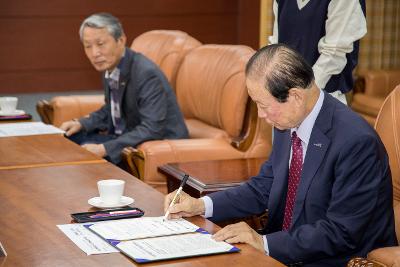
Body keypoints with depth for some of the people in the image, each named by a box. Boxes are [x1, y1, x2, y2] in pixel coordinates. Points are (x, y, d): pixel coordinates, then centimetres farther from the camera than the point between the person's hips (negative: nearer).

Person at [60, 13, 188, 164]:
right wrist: (82, 124, 3)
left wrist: (104, 149, -33)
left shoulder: (146, 74, -25)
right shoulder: (110, 67, 1)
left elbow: (152, 129, -30)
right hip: (127, 137, 9)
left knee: (85, 154, -22)